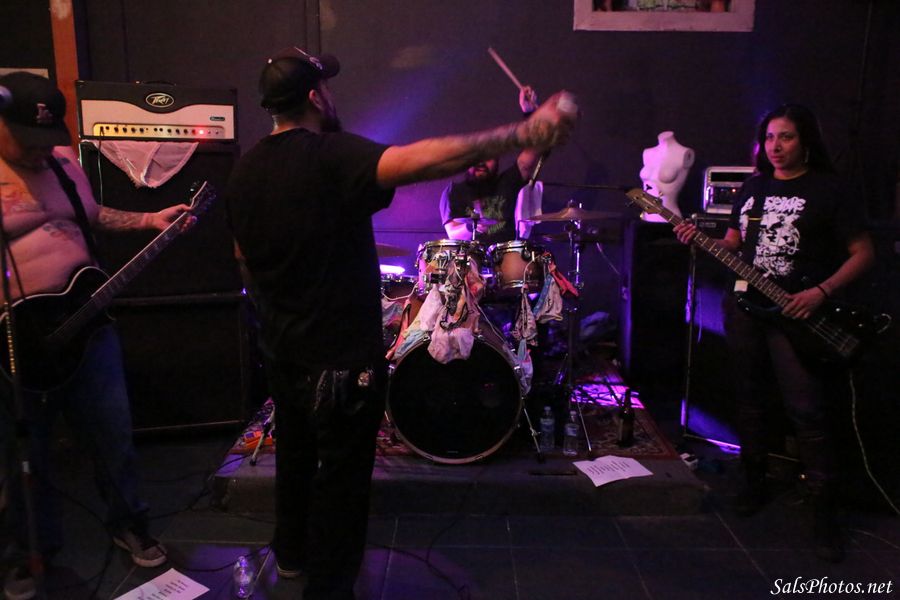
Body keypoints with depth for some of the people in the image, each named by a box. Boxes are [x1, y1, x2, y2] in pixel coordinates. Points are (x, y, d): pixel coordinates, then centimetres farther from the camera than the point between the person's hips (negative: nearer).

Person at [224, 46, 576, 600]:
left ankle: (292, 553, 47)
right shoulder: (330, 155, -21)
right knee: (341, 476, 8)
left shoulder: (245, 170, 4)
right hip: (342, 356, -8)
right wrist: (524, 134, -36)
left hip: (282, 350, 9)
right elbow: (421, 159, -36)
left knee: (295, 453, 26)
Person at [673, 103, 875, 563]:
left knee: (807, 410, -9)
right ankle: (755, 482, 28)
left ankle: (824, 511, 4)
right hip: (745, 305, 6)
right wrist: (699, 241, -2)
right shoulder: (753, 187, 13)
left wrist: (820, 292, -16)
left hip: (796, 313, -5)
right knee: (749, 399, 13)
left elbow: (863, 254, -3)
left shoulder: (829, 191, -3)